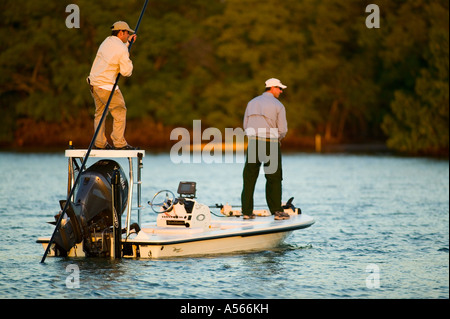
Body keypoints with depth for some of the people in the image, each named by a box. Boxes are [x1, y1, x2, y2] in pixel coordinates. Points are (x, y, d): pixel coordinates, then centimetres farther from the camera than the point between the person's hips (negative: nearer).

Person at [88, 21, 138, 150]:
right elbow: (126, 72, -14)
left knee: (100, 112, 16)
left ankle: (99, 143, 17)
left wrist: (127, 42, 32)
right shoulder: (122, 49, -14)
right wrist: (129, 62, 5)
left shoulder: (107, 41, 10)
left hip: (94, 82, 9)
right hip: (106, 86, -9)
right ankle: (119, 143, -1)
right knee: (120, 112, 0)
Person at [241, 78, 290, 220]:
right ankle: (277, 210, 2)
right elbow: (283, 130, -6)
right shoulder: (278, 105, -3)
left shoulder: (252, 103, 12)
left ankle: (247, 211, 4)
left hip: (253, 141, 4)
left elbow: (246, 126, 10)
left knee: (249, 178, 5)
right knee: (274, 179, 3)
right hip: (271, 144, -4)